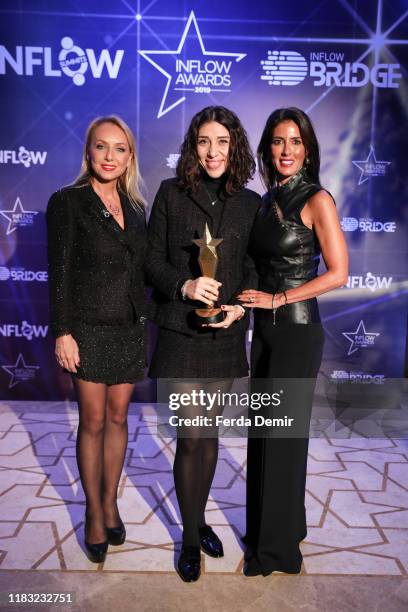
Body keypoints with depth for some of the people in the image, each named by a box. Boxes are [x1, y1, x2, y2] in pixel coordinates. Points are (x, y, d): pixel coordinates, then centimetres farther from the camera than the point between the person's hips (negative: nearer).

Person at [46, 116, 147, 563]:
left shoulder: (135, 206, 10)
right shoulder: (67, 202, -4)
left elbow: (141, 268, 12)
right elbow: (60, 273, -8)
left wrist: (148, 321, 8)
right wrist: (62, 332, -12)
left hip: (131, 328, 4)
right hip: (89, 328, -4)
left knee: (117, 418, 12)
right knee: (93, 421, 6)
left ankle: (110, 502, 30)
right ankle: (94, 513, 23)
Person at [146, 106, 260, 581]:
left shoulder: (249, 203, 7)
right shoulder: (171, 193, 1)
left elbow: (253, 267, 8)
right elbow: (152, 260, -1)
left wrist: (239, 306, -10)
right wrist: (185, 285, -19)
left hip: (225, 333, 3)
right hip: (180, 332, -2)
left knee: (209, 433, 15)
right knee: (191, 436, -1)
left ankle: (199, 518, 37)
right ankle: (190, 538, 22)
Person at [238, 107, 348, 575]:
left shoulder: (316, 200, -9)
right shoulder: (268, 200, 11)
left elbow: (337, 273, -14)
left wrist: (277, 298, -15)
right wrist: (246, 299, 2)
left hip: (297, 330, -7)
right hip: (264, 327, 7)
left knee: (283, 434, 4)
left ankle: (278, 547, 25)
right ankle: (263, 526, 36)